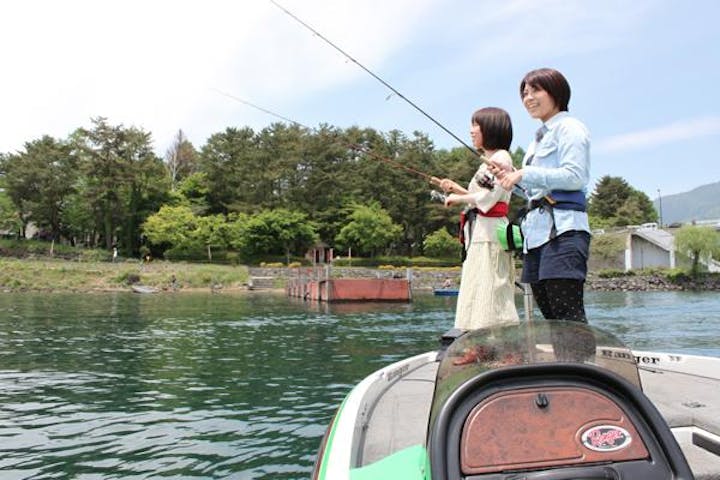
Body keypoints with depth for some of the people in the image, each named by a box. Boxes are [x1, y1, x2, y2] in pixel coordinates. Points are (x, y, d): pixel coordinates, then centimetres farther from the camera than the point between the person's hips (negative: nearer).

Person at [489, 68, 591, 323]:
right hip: (536, 232, 9)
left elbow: (575, 176, -12)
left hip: (563, 229, -9)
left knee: (569, 316, -12)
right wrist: (512, 176, 11)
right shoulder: (539, 137, 26)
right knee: (551, 317, 8)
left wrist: (524, 174, -11)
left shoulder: (569, 127, 1)